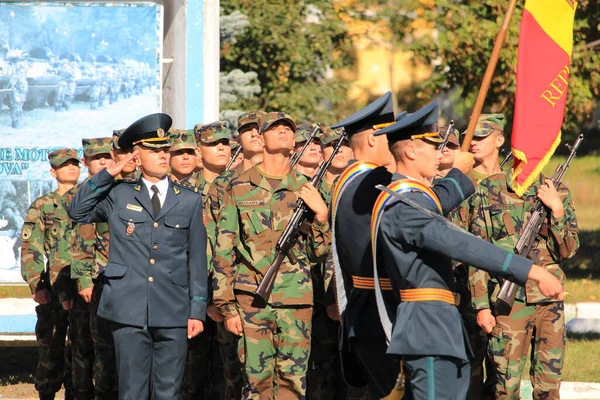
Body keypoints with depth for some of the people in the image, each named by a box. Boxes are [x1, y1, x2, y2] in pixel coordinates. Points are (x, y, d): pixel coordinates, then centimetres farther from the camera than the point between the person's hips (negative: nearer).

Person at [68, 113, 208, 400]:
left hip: (173, 314, 1)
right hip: (129, 311, -1)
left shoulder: (190, 201, 10)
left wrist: (197, 310, 4)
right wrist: (109, 174, 3)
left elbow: (197, 260, 10)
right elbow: (77, 212, 9)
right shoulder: (119, 195, 10)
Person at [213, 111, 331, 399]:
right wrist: (227, 307, -1)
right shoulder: (239, 188, 4)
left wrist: (321, 215, -5)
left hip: (297, 300, 2)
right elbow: (223, 253, 4)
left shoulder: (305, 190, 10)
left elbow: (317, 253, 12)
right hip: (252, 299, -2)